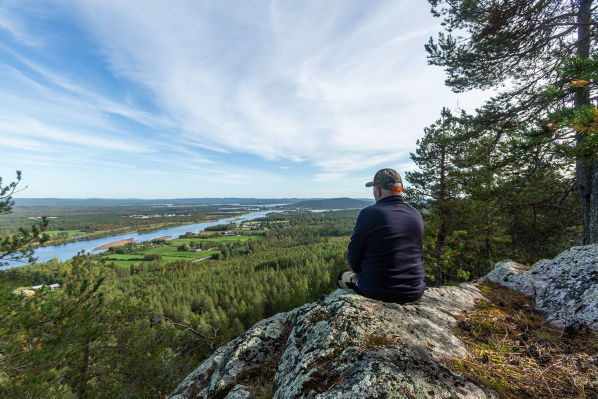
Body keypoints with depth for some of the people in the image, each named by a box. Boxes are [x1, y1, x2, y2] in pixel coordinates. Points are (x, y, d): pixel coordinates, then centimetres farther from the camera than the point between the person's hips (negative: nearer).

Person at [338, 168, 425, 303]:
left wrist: (362, 272, 10)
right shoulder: (416, 214, -1)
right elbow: (418, 252, 10)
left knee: (343, 275, 24)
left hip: (377, 292, -5)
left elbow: (353, 258, -12)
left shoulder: (369, 213, -19)